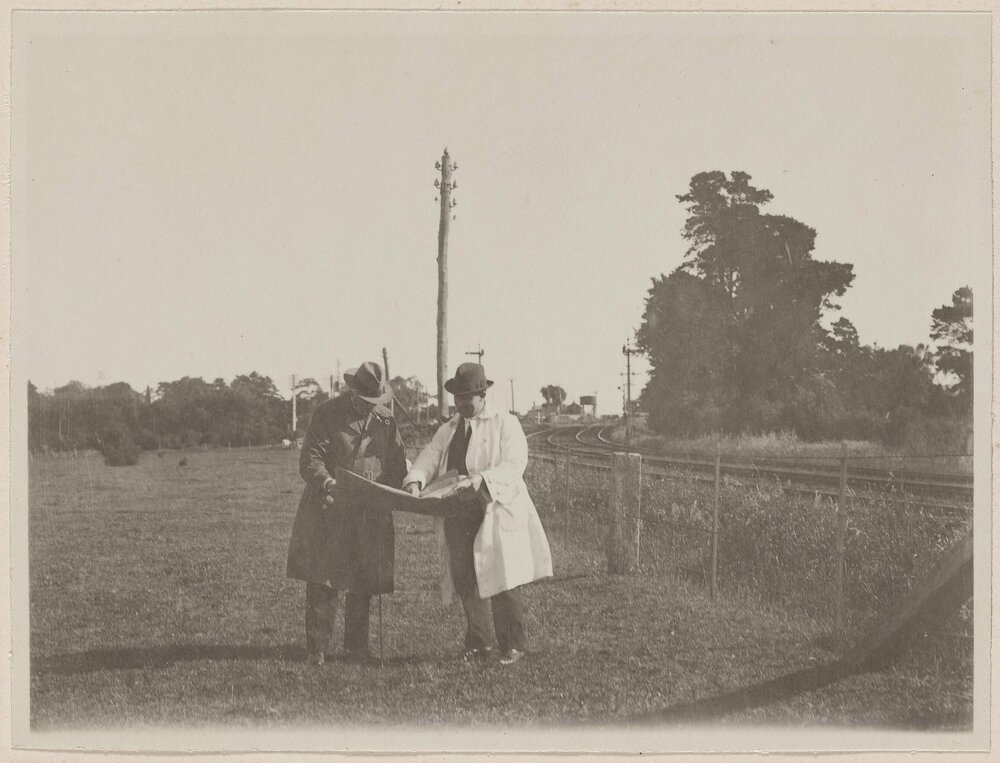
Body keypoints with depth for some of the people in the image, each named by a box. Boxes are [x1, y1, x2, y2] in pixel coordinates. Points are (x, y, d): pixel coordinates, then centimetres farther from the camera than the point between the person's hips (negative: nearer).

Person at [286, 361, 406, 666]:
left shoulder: (385, 420, 9)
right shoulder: (326, 414, -5)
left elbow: (398, 462, 12)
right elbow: (310, 459, -10)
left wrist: (395, 491, -8)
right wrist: (325, 481, -30)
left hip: (371, 514, 4)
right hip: (330, 511, -4)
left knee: (362, 583, 8)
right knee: (323, 581, -4)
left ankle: (356, 645, 19)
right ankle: (317, 649, 2)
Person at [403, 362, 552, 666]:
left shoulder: (505, 424, 3)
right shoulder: (448, 429, 19)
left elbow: (514, 465, -9)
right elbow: (430, 457, 6)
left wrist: (483, 478, -26)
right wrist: (415, 480, -16)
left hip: (496, 512, -5)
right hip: (457, 516, 5)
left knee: (503, 578, -6)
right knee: (464, 578, 2)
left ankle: (513, 644, 7)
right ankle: (479, 642, 14)